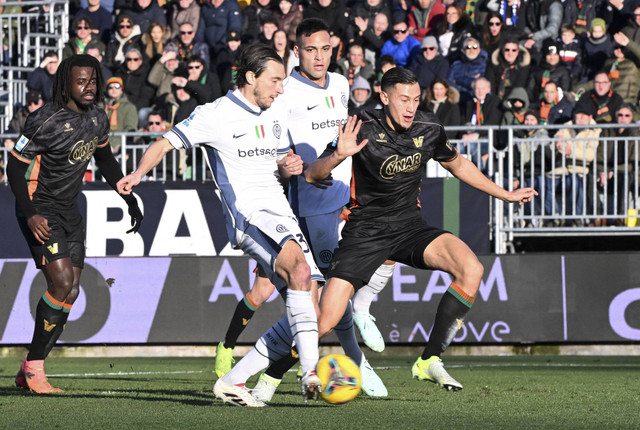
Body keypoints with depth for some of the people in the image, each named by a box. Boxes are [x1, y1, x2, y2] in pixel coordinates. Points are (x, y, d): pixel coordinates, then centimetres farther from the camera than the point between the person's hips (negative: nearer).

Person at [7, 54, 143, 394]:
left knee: (70, 292, 2)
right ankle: (34, 369, -9)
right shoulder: (45, 121, -20)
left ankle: (30, 369, 10)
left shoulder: (98, 119, 3)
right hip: (40, 210, -8)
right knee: (62, 283, -19)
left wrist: (130, 200, 19)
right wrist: (30, 214, -28)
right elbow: (15, 167, -17)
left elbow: (105, 160, 21)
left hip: (69, 210, 8)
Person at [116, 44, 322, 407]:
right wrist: (139, 173, -21)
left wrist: (290, 166, 8)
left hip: (281, 213, 8)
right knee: (299, 264, -33)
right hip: (248, 213, -8)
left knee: (309, 300, -1)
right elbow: (165, 144, -3)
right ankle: (311, 372, -38)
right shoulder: (215, 115, -2)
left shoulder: (276, 118, 18)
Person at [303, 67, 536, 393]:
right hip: (365, 231, -4)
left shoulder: (428, 129, -3)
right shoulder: (365, 130, -16)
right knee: (323, 324, -15)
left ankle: (430, 360, -12)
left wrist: (505, 195, 22)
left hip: (409, 226, 4)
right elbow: (312, 175, -16)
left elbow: (457, 164, 18)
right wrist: (338, 155, -37)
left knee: (471, 269, -23)